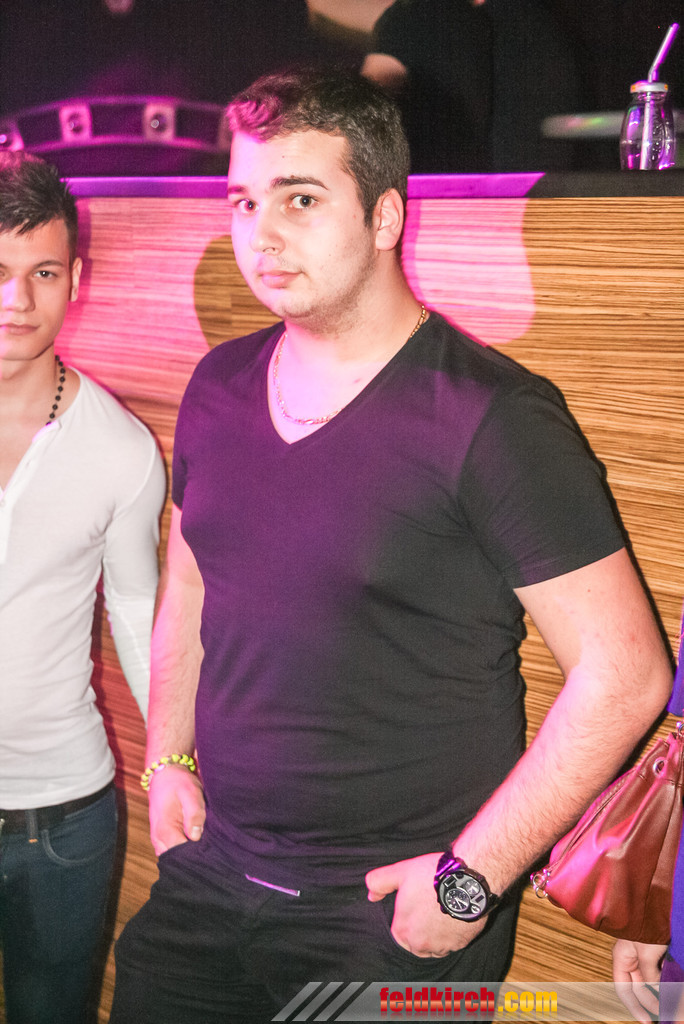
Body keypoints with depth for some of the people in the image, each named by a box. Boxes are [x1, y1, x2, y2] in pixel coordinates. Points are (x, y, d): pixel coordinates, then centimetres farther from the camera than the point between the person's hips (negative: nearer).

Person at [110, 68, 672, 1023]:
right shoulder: (220, 385, 2)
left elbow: (623, 675, -18)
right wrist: (167, 760, 9)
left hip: (395, 917, -5)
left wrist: (470, 877, -16)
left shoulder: (493, 417, -17)